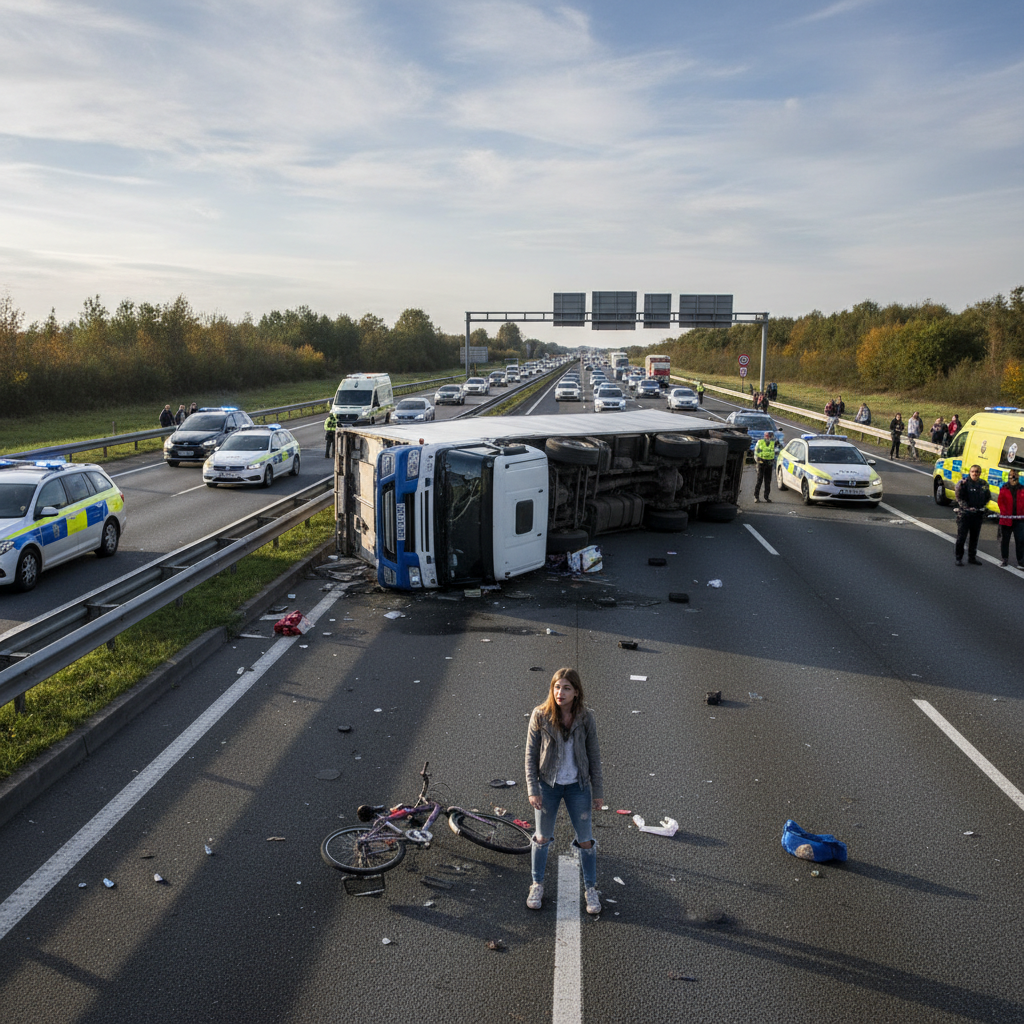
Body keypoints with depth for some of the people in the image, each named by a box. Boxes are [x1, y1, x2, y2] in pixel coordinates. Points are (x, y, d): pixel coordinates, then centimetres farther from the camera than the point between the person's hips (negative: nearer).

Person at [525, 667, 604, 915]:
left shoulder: (586, 718, -12)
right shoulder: (540, 715, -15)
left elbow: (594, 756, -3)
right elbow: (531, 755, -8)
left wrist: (598, 791, 0)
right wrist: (532, 790, -11)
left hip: (578, 787, 0)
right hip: (548, 785, 0)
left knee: (585, 840, 9)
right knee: (542, 838, 15)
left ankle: (591, 889, 30)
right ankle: (537, 885, 36)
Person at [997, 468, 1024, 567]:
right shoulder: (1004, 489, 3)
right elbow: (1000, 502, 1)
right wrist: (1004, 512, -9)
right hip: (1006, 519, 0)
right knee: (1004, 540, 9)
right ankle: (1004, 559, 21)